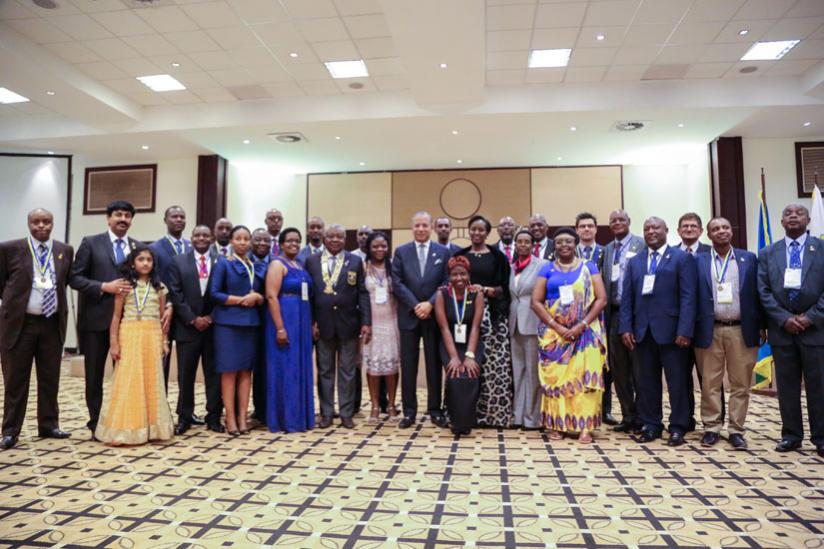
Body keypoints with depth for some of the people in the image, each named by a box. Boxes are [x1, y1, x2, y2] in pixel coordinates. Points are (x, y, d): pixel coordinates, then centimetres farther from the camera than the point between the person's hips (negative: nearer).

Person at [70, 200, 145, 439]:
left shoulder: (138, 246, 9)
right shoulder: (91, 243, 1)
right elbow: (75, 278, -4)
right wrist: (105, 287, -16)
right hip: (97, 318, -2)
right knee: (95, 373, 8)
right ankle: (97, 423, 20)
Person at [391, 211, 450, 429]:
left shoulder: (443, 252, 6)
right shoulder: (401, 251, 5)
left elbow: (447, 283, 0)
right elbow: (397, 283, -2)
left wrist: (430, 303, -13)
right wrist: (415, 306, -11)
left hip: (434, 315, 0)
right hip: (408, 315, 0)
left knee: (434, 364, 6)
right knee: (408, 365, 4)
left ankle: (435, 410, 17)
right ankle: (409, 411, 13)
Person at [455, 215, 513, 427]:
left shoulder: (497, 256, 6)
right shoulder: (460, 255, 11)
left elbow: (504, 288, 3)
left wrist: (485, 290, -12)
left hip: (492, 315, -1)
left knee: (494, 363, -5)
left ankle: (494, 411, 4)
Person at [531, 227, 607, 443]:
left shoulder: (589, 267, 6)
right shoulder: (547, 269, 7)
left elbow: (601, 299, -1)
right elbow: (536, 301, 0)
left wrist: (582, 325, -12)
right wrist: (556, 327, -11)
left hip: (585, 332, 0)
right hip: (553, 332, 1)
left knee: (585, 376, -3)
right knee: (554, 376, 1)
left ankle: (584, 425, 4)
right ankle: (556, 424, 10)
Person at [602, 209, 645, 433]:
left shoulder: (642, 244, -2)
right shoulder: (607, 249, 15)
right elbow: (605, 282, 12)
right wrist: (605, 312, 6)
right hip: (614, 313, 6)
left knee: (638, 367, 1)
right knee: (618, 369, 10)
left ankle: (641, 417, 14)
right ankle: (627, 416, 21)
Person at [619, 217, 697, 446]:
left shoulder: (682, 258, 2)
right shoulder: (634, 261, 15)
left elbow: (688, 297, -6)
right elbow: (627, 298, 10)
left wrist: (685, 330, -14)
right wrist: (626, 328, 0)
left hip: (671, 330, -4)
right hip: (643, 331, 4)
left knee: (677, 382, 4)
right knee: (646, 382, 8)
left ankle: (677, 427, 16)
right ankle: (651, 425, 19)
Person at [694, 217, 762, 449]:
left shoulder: (749, 258, 7)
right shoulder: (698, 261, 3)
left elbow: (757, 293, 7)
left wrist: (761, 326, 3)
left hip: (742, 330, 1)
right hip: (710, 331, -1)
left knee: (740, 383, 6)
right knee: (710, 383, 4)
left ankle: (736, 429, 17)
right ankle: (711, 427, 16)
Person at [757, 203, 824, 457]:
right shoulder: (767, 253, 8)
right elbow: (764, 291, 2)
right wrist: (784, 319, -8)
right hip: (782, 328, 2)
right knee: (787, 386, 8)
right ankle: (791, 435, 18)